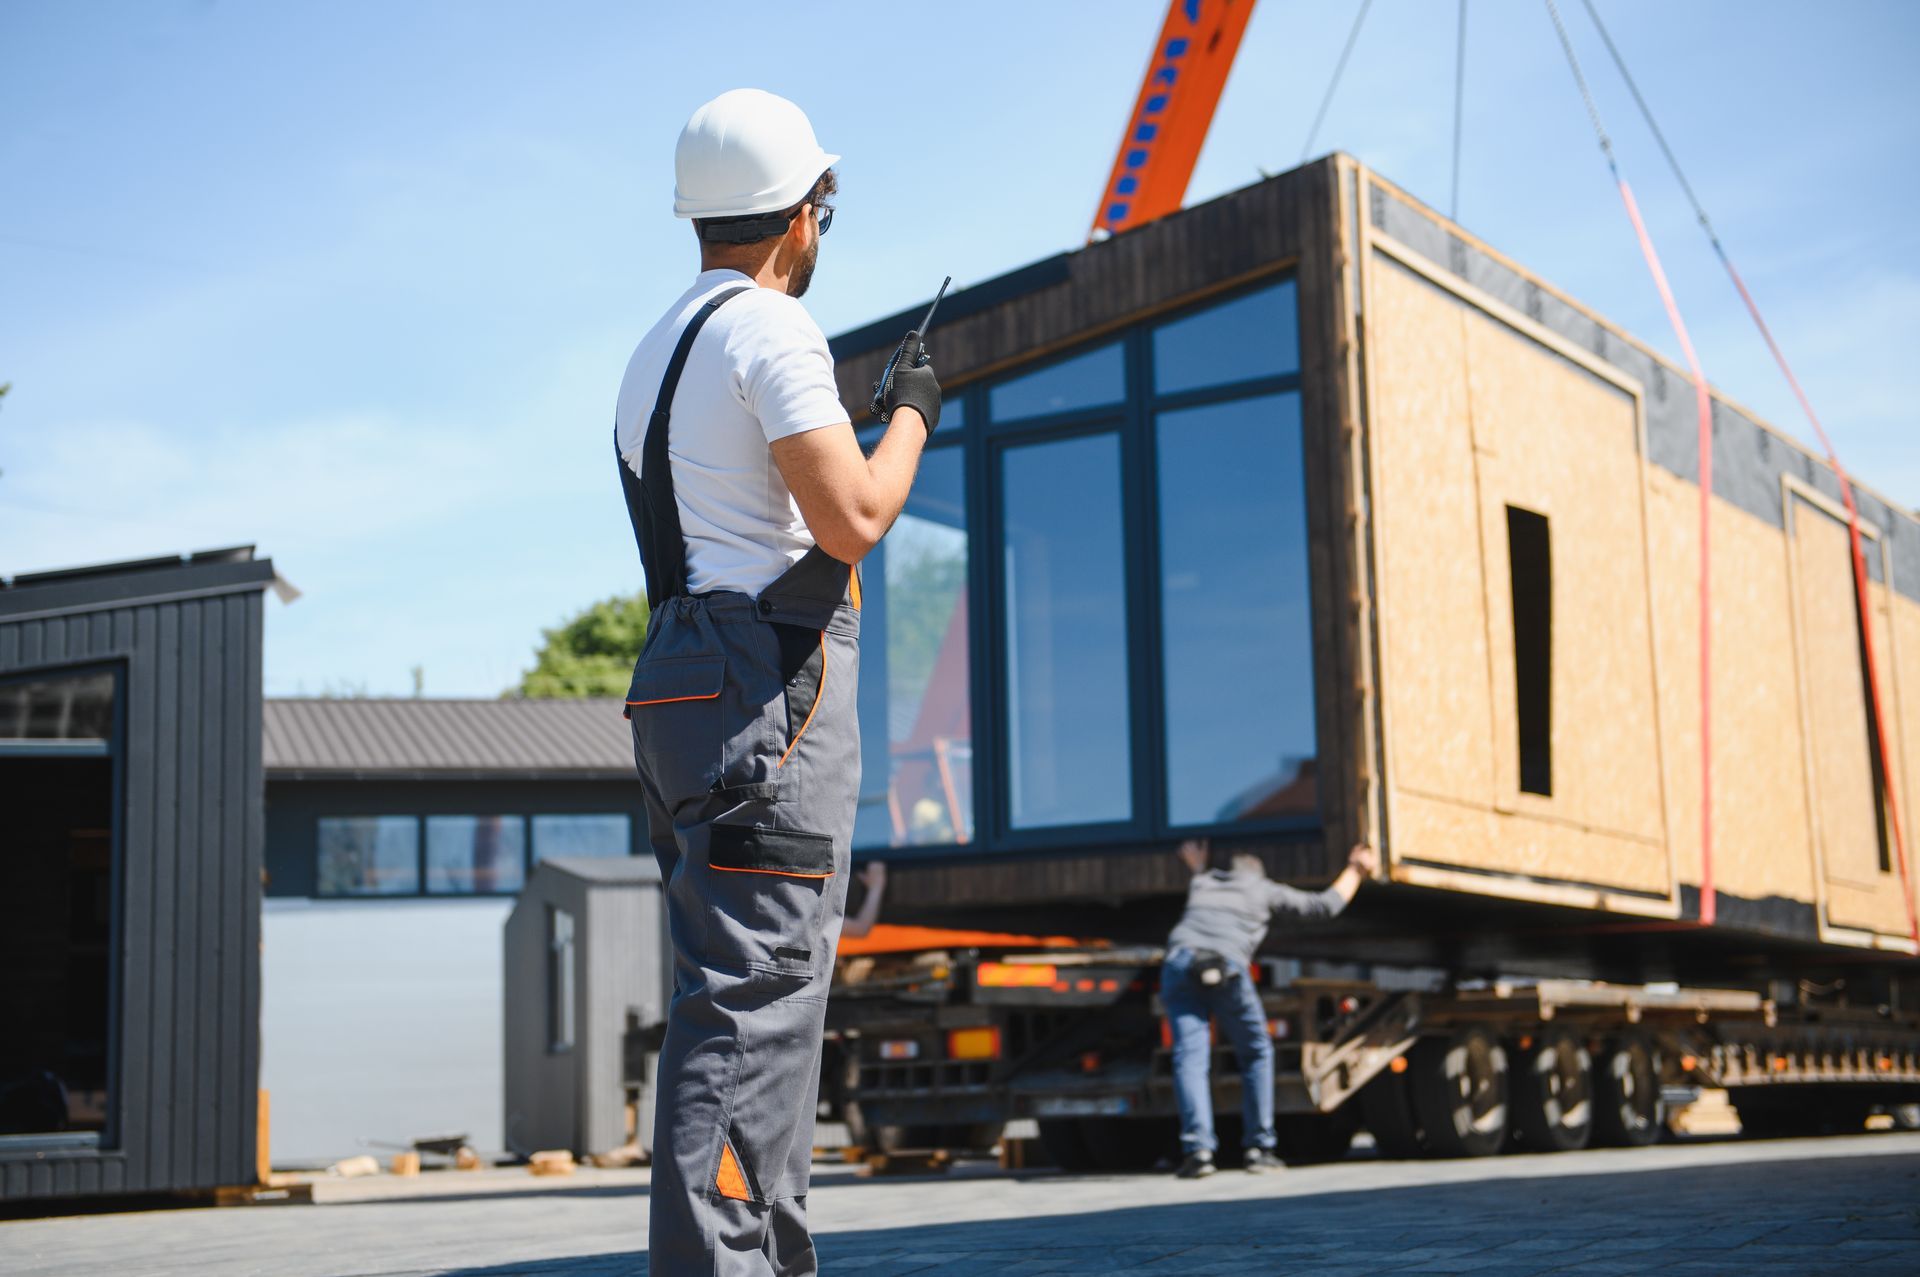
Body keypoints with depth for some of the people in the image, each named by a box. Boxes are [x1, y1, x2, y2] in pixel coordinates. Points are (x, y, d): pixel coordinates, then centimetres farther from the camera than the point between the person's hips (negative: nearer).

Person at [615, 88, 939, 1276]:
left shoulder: (659, 347, 21)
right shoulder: (770, 331, -9)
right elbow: (852, 520, -16)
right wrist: (911, 415, 1)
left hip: (684, 685, 10)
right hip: (768, 689, -10)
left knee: (750, 991, 12)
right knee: (754, 997, -12)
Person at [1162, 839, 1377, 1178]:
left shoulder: (1202, 882, 34)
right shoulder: (1266, 890, 24)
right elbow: (1327, 904, 26)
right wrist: (1354, 870, 42)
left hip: (1179, 962, 2)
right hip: (1227, 968, -2)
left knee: (1190, 1055, -5)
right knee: (1256, 1053, 15)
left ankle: (1197, 1148, -20)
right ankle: (1259, 1147, 10)